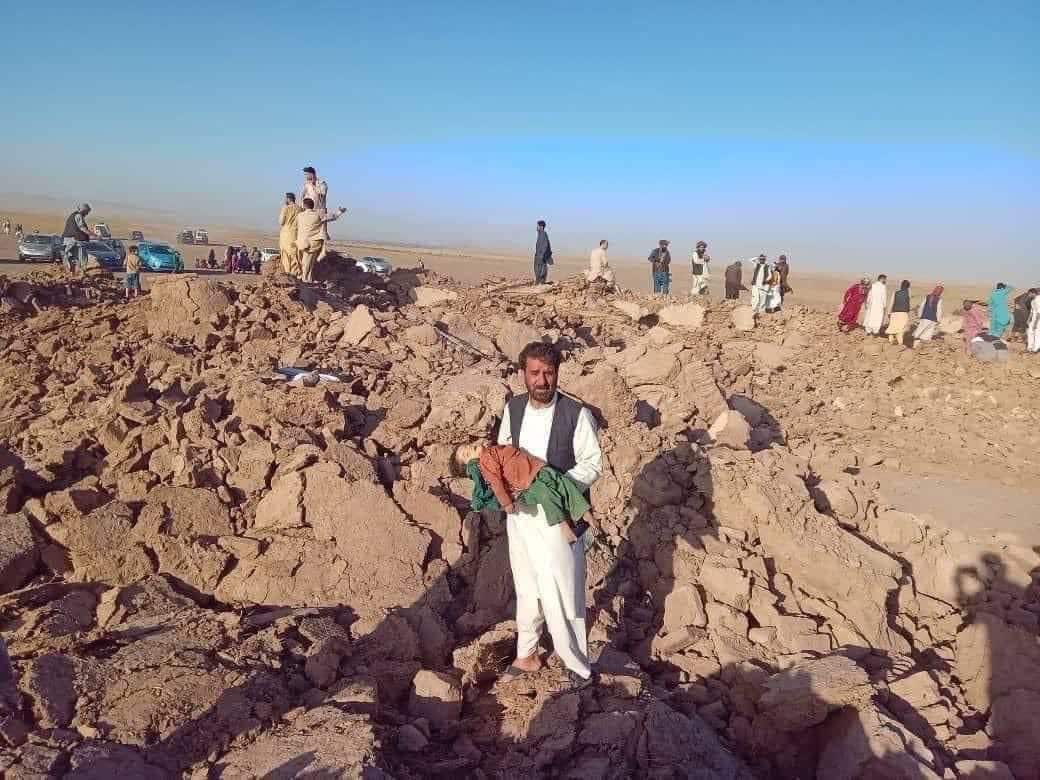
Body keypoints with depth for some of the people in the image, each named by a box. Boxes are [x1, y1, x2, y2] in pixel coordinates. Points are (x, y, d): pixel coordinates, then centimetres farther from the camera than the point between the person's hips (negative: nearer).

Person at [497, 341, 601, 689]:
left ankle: (578, 668, 24)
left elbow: (592, 464, -12)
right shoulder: (513, 408, -2)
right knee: (526, 589, 21)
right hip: (519, 511, 5)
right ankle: (527, 656, 41)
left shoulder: (576, 414, -18)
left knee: (561, 595, 3)